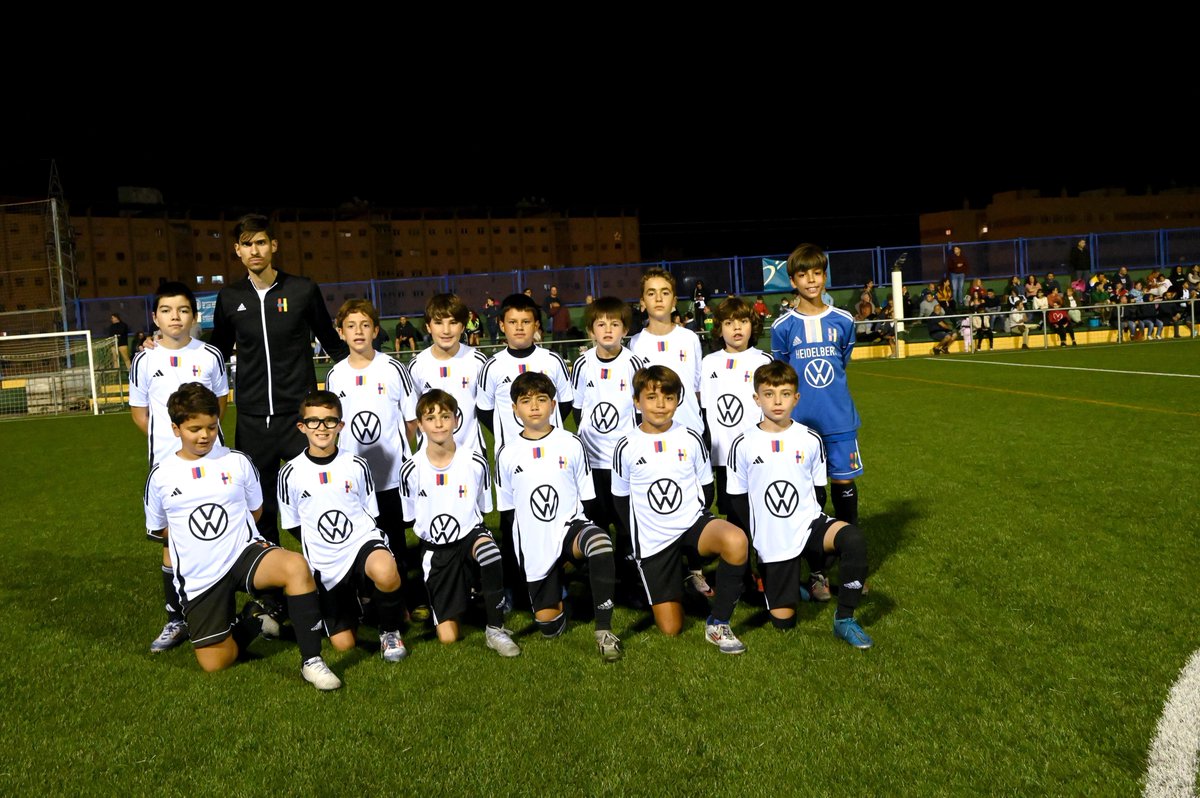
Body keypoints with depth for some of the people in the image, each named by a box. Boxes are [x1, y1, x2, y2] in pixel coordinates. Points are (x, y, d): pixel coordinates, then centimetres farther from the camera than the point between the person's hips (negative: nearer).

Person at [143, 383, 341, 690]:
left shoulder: (238, 462, 2)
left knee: (296, 566, -34)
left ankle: (311, 661, -24)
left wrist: (228, 534, 7)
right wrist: (197, 548, 8)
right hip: (197, 579, 1)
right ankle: (250, 621, 26)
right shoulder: (160, 476, 2)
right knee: (215, 664, -5)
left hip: (244, 553, -1)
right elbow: (160, 526, 16)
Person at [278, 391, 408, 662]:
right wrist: (321, 548, 7)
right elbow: (293, 525, 8)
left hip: (362, 542, -1)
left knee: (385, 571, -39)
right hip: (326, 566, 1)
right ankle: (350, 605, 34)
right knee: (344, 644, -2)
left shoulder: (357, 465, 0)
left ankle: (390, 631, -8)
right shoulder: (291, 472, -3)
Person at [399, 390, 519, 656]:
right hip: (435, 550, 1)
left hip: (469, 535, 0)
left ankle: (495, 629, -23)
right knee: (448, 637, -6)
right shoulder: (411, 470, -8)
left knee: (487, 549, -41)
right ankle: (461, 593, 30)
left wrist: (473, 534, 0)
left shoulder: (475, 463, -7)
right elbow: (410, 519, 6)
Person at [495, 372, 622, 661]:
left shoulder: (571, 445, -2)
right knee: (548, 625, 1)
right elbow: (506, 512, 9)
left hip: (570, 527, -2)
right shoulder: (507, 454, 1)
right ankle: (558, 588, 37)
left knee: (600, 542, -38)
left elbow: (587, 498, 6)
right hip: (534, 546, 2)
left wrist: (585, 534, 2)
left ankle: (603, 630, -26)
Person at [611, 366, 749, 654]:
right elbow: (622, 501, 8)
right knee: (670, 628, -3)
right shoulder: (626, 447, -4)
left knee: (735, 540, -35)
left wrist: (695, 527, 9)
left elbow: (706, 489, 10)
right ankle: (679, 579, 32)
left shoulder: (691, 439, -1)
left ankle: (718, 623, -15)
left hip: (692, 523, 0)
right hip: (652, 542, 0)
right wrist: (639, 538, 10)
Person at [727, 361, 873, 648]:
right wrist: (754, 539, 6)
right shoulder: (743, 445, -6)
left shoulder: (810, 439, -1)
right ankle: (787, 585, 35)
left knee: (853, 539, -32)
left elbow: (819, 490, 10)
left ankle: (844, 619, -14)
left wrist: (818, 534, 8)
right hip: (771, 543, -1)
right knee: (783, 620, 0)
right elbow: (738, 500, 3)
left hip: (809, 524, 1)